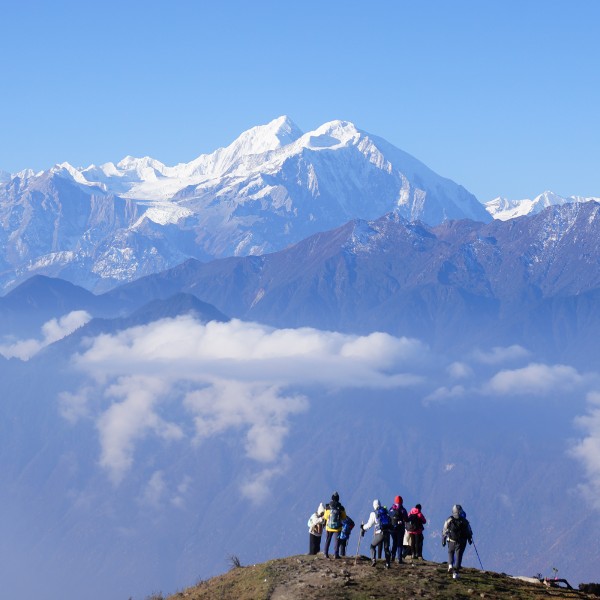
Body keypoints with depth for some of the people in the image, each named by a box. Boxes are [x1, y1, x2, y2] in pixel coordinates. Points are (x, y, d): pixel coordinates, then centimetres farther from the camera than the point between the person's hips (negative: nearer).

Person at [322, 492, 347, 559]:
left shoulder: (328, 508, -10)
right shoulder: (341, 508, -13)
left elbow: (325, 517, 3)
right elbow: (344, 517, -2)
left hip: (329, 527, 1)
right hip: (337, 528, -1)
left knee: (327, 541, 15)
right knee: (336, 541, 6)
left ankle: (325, 553, 16)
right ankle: (336, 554, 1)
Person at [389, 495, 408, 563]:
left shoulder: (391, 509, 2)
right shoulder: (402, 509, -10)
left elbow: (388, 518, 7)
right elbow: (406, 519, -7)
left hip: (392, 529, 3)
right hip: (400, 529, -3)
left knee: (394, 543, 16)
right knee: (400, 544, 2)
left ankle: (392, 557, 11)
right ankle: (399, 559, -3)